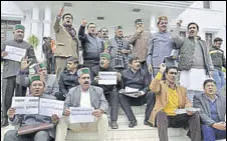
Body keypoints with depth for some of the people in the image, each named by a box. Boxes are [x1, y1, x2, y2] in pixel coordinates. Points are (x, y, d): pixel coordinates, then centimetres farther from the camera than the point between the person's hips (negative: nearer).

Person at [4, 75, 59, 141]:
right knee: (9, 134, -26)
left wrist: (54, 121, -12)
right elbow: (16, 122, 15)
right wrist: (12, 117, -8)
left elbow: (55, 120, 12)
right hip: (25, 131, 2)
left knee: (41, 136, -36)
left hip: (44, 131, -2)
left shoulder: (51, 99, 12)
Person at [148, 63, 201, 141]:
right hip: (163, 117, -4)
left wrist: (189, 108, -13)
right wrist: (160, 72, -14)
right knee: (161, 113, -37)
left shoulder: (182, 89, 20)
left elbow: (187, 103, 12)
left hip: (177, 118, 4)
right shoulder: (161, 84, 6)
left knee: (195, 114, -19)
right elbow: (153, 88, -17)